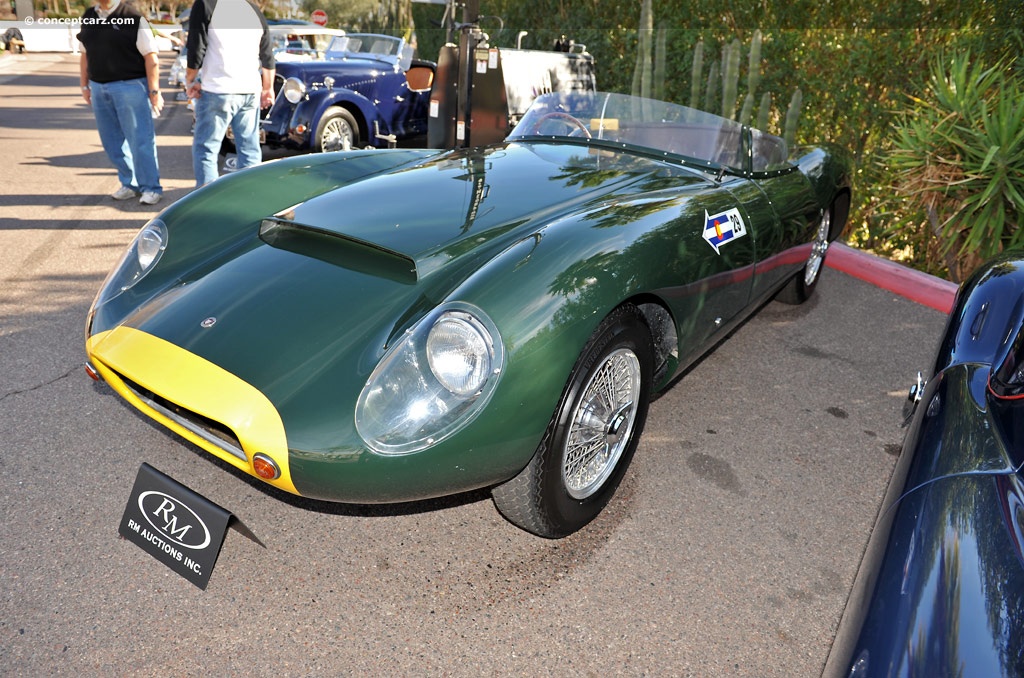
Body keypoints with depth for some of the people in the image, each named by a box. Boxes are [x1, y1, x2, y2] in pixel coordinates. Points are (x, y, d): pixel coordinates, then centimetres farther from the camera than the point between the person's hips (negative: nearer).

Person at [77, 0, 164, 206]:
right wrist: (85, 86, 16)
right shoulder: (88, 18, 12)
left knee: (140, 140, -4)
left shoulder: (133, 19, -7)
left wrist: (154, 91, -14)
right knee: (112, 142, 10)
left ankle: (150, 188, 5)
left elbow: (151, 57, -10)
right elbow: (85, 55, 19)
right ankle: (130, 183, 22)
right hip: (99, 88, 7)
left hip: (129, 86, -6)